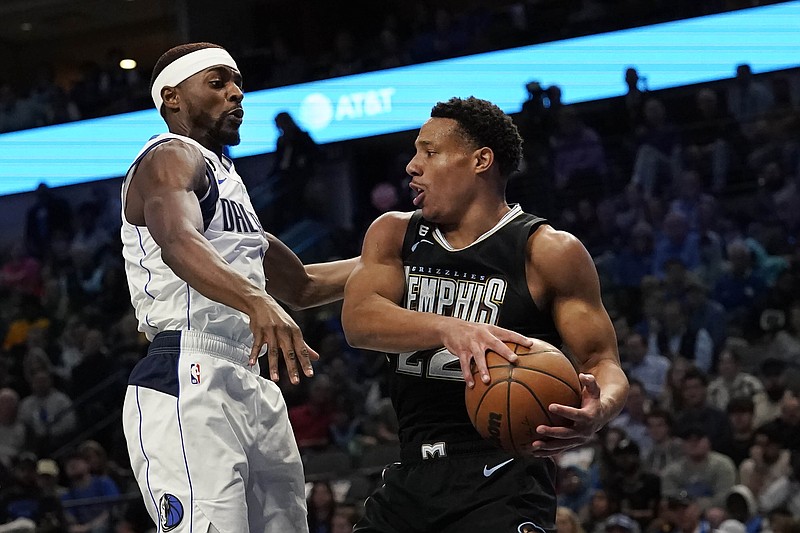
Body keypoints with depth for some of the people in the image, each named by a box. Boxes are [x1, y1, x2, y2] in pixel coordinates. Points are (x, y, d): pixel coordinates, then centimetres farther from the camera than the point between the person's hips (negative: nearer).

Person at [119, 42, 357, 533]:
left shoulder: (225, 179, 26)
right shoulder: (171, 157, -4)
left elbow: (301, 286, 34)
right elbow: (178, 243, -27)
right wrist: (256, 301, -44)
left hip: (249, 387, 10)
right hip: (187, 384, -10)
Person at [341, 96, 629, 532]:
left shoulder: (549, 251, -5)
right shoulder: (393, 234, 8)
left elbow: (602, 362, -6)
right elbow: (357, 320, -9)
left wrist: (598, 410, -31)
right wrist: (450, 329, -29)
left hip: (501, 482, -5)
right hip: (411, 477, 5)